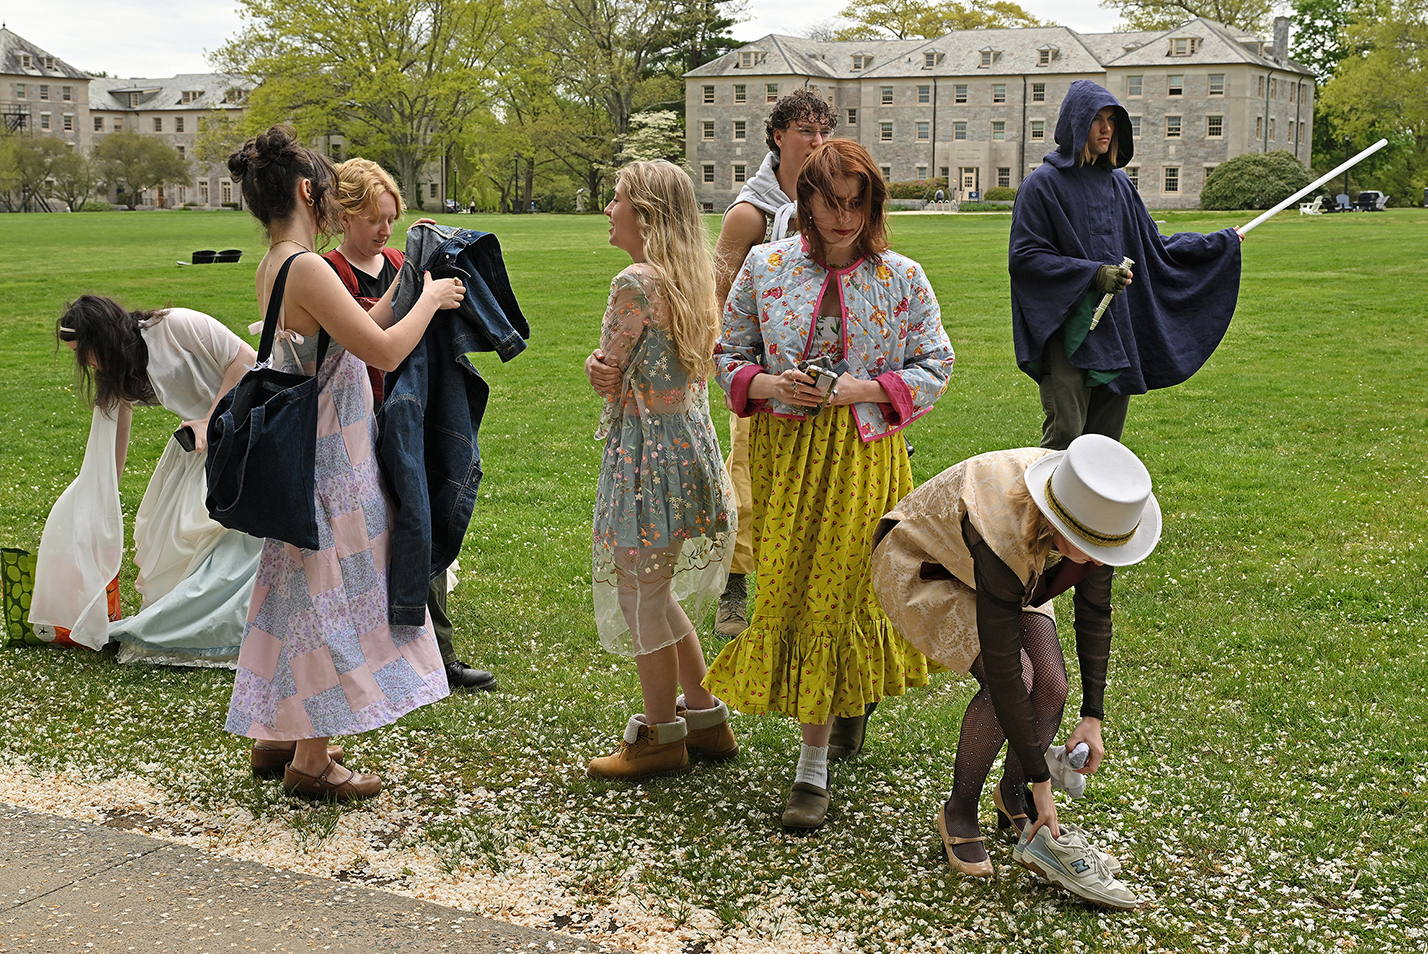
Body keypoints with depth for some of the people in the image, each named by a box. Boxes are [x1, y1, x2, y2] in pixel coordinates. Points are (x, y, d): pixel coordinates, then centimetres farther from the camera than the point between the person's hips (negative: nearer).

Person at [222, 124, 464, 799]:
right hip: (331, 460, -9)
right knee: (327, 596, 0)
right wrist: (430, 299, -7)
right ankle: (310, 760, 10)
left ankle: (277, 736, 30)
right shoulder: (306, 269, -20)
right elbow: (384, 351, -22)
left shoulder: (272, 267, 9)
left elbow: (354, 333, 15)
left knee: (302, 594, 18)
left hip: (306, 456, 9)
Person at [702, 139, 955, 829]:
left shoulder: (902, 279, -3)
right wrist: (772, 385, -13)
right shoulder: (765, 267, 1)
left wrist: (862, 388, -14)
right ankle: (850, 695, 34)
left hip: (863, 454, -2)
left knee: (834, 594, -2)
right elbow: (729, 354, 8)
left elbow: (934, 367, 1)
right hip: (783, 450, 2)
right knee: (784, 589, 4)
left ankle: (814, 767, 8)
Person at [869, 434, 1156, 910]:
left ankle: (1011, 795, 15)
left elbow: (1094, 613, -8)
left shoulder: (1091, 515, -25)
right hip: (919, 569, -6)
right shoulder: (1004, 534, -43)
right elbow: (1003, 670, -38)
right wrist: (1041, 780, -32)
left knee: (1051, 682, -13)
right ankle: (958, 814, -3)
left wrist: (1092, 717, -11)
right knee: (1017, 680, -24)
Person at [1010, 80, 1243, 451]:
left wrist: (1223, 242, 20)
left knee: (1106, 439, 9)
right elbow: (1024, 257, -11)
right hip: (1068, 334, -6)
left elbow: (1153, 246, 20)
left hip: (1115, 334, 6)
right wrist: (1093, 274, -18)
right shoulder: (1044, 184, -5)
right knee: (1064, 439, -11)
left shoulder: (1119, 184, 15)